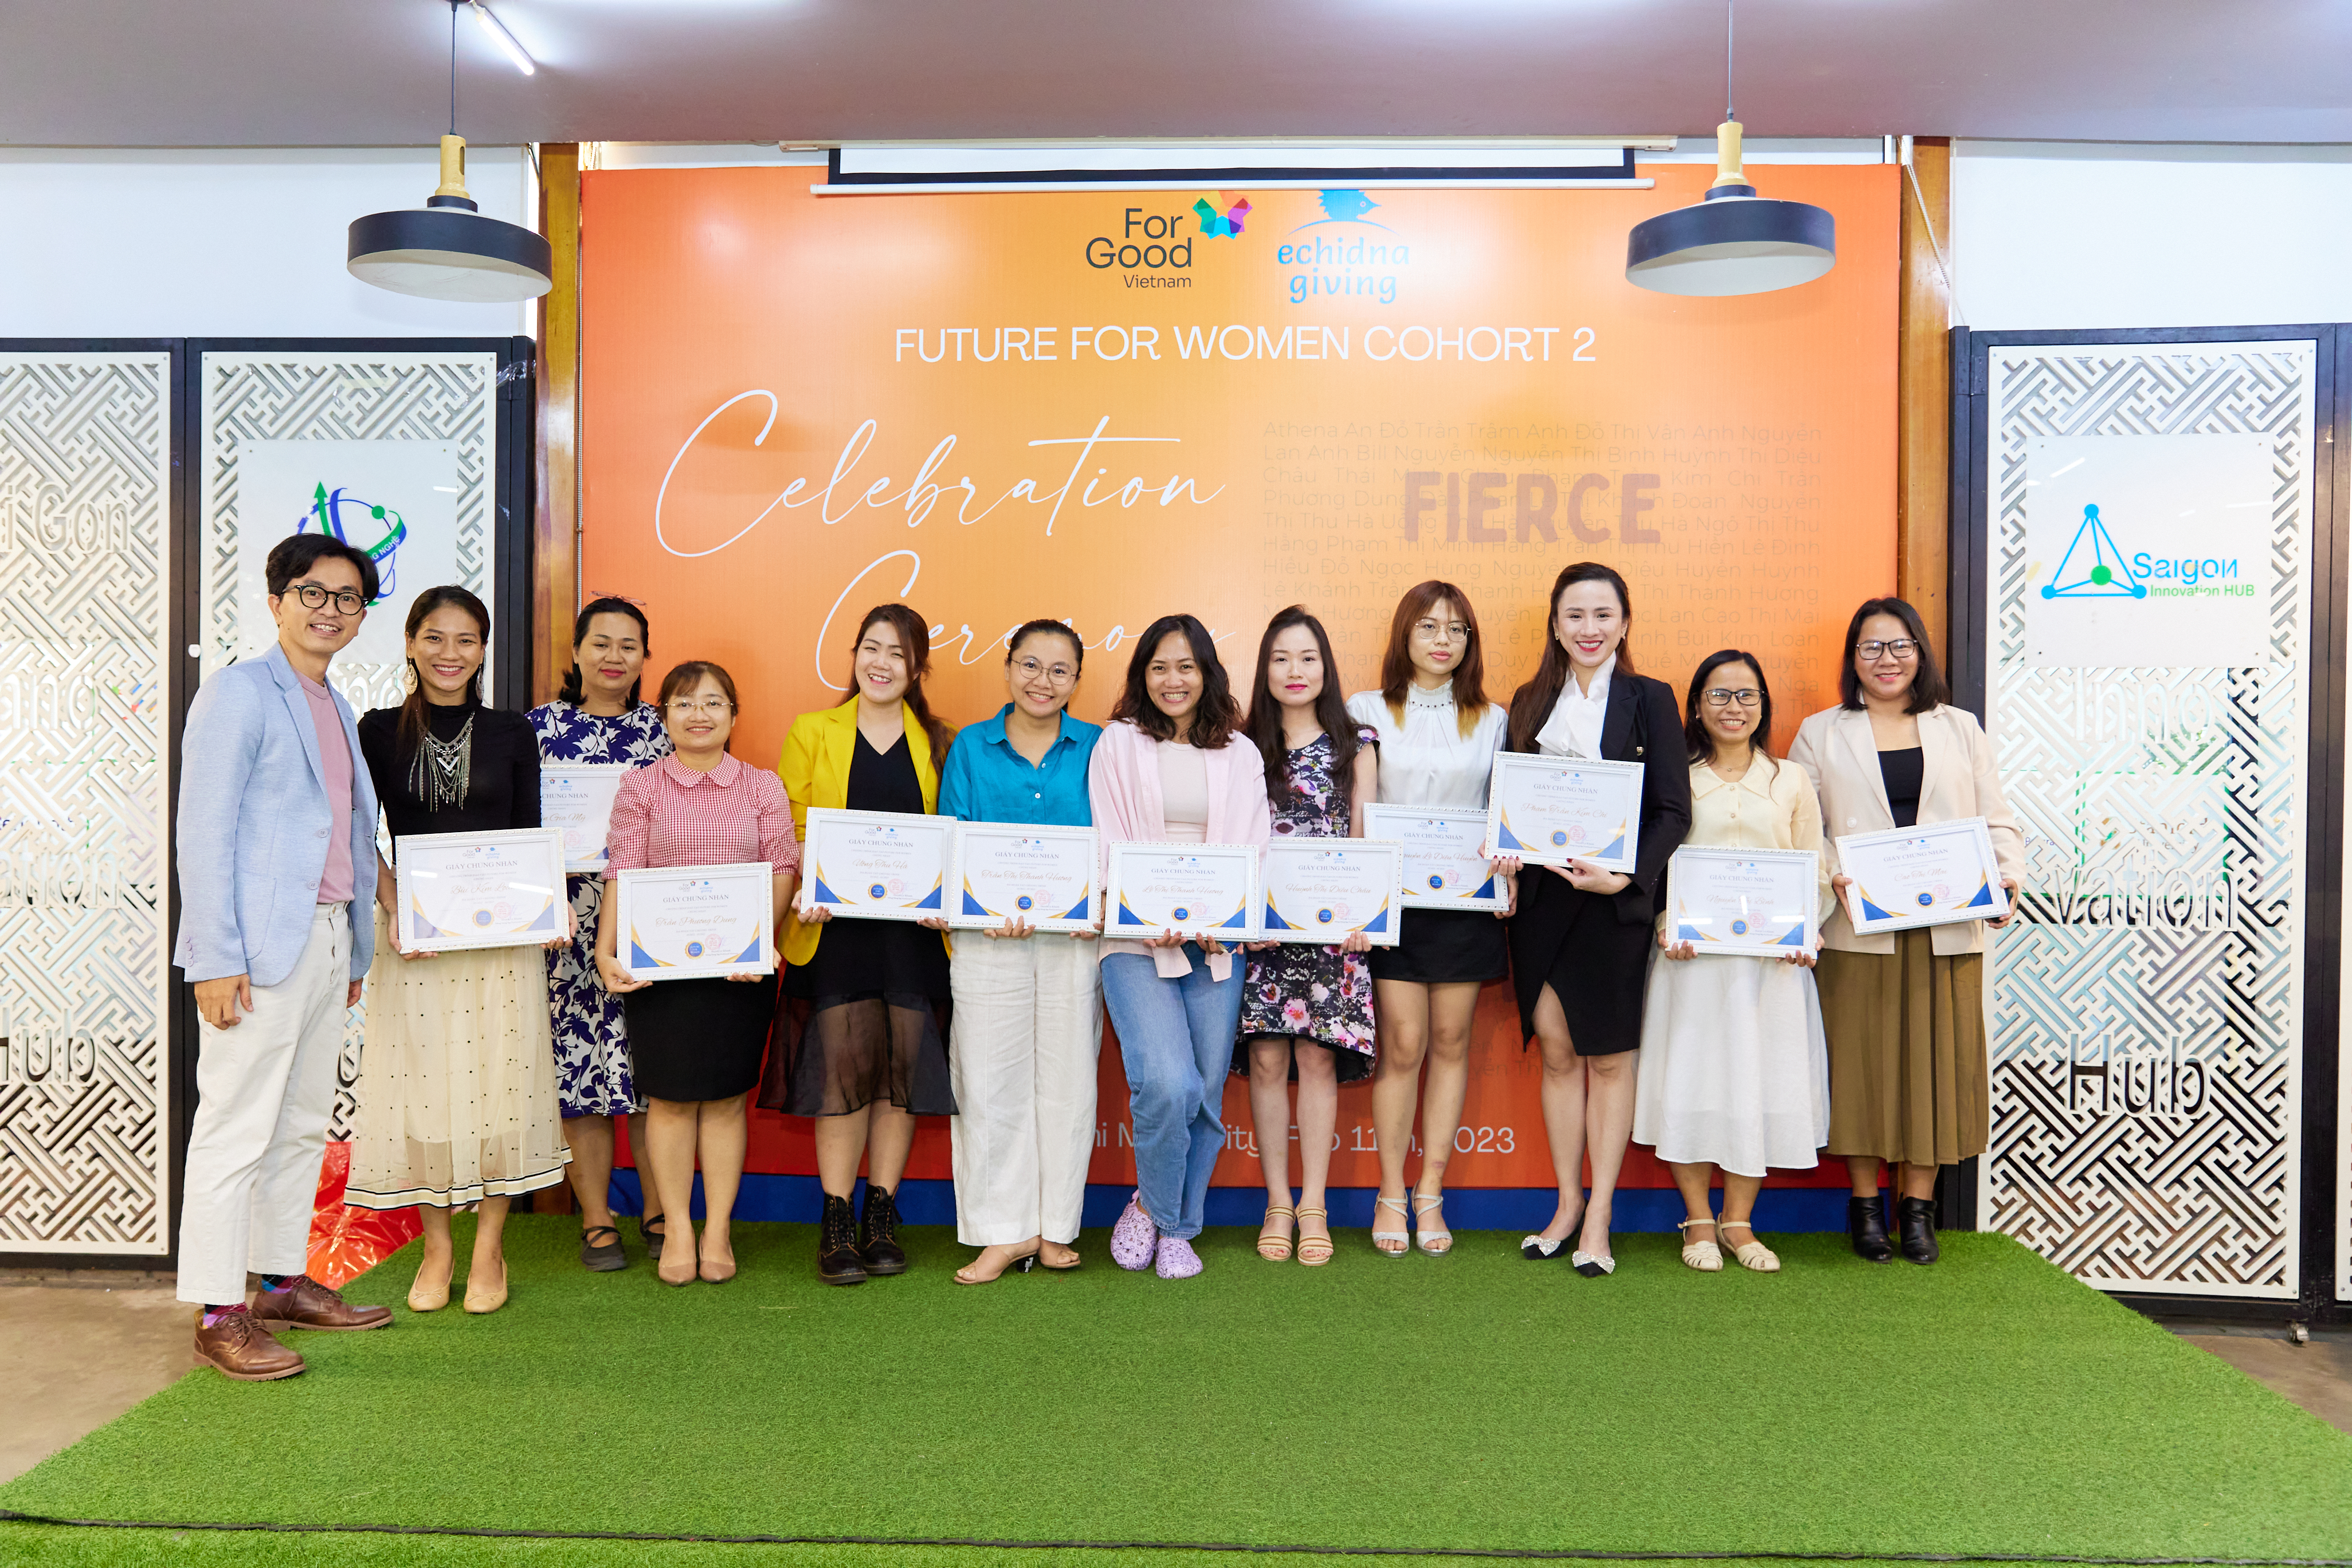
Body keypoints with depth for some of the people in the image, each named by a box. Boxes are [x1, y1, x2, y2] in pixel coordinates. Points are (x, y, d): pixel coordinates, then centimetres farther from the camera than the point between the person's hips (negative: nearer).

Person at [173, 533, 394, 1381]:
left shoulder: (338, 710, 18)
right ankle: (218, 1315, 5)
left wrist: (357, 950, 17)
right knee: (237, 1130, -3)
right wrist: (215, 958, -17)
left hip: (327, 941, 8)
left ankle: (285, 1284, 25)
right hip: (260, 945, -8)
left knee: (303, 1125, 14)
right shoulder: (238, 692, -6)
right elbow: (202, 831, -11)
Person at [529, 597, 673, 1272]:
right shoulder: (540, 726, 7)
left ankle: (657, 1213, 15)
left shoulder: (662, 728, 10)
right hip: (571, 921, -1)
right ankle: (596, 1221, 14)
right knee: (578, 1062, 1)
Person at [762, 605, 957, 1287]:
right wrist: (801, 896, -12)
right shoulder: (811, 733, 9)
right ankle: (836, 1225, 6)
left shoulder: (939, 744, 11)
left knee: (900, 1073, 4)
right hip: (835, 928, -1)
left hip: (914, 930, 1)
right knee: (845, 1073, -5)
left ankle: (882, 1218, 17)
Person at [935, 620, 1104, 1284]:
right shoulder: (971, 747, 7)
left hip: (1075, 937, 0)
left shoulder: (1097, 748, 6)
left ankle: (1056, 1227, 19)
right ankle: (1005, 1230, 13)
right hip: (989, 937, 0)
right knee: (989, 1080, 1)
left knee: (1067, 1077, 6)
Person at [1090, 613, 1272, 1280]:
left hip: (1218, 942, 3)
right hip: (1136, 940, -3)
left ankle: (1179, 1227, 23)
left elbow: (1251, 848, 8)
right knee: (1169, 1084, -18)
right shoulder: (1119, 744, 7)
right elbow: (1109, 845, 1)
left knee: (1208, 1093, 2)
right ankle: (1152, 1205, 9)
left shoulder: (1240, 754, 14)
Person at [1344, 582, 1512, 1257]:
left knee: (1450, 1042, 5)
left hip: (1466, 898, 2)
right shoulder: (1366, 711, 5)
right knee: (1403, 1045, -4)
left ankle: (1430, 1195, 15)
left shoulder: (1491, 720, 11)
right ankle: (1392, 1195, 9)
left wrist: (1508, 859, -9)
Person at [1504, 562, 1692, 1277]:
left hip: (1615, 899, -3)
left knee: (1609, 1056, 4)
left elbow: (1673, 809, -6)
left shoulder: (1649, 699, 0)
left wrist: (1626, 876, -19)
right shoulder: (1530, 702, 11)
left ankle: (1599, 1217, 14)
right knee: (1558, 1053, 8)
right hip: (1542, 896, 3)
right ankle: (1567, 1204, 21)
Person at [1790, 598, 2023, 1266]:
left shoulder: (1960, 729, 14)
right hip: (1857, 927, -1)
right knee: (1861, 1060, 1)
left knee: (1936, 1059, 4)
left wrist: (2006, 879, -6)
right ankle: (1865, 1203, 15)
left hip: (1946, 929, 2)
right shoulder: (1821, 733, 9)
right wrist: (1826, 876, -16)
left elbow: (1997, 820, 12)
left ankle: (1917, 1204, 17)